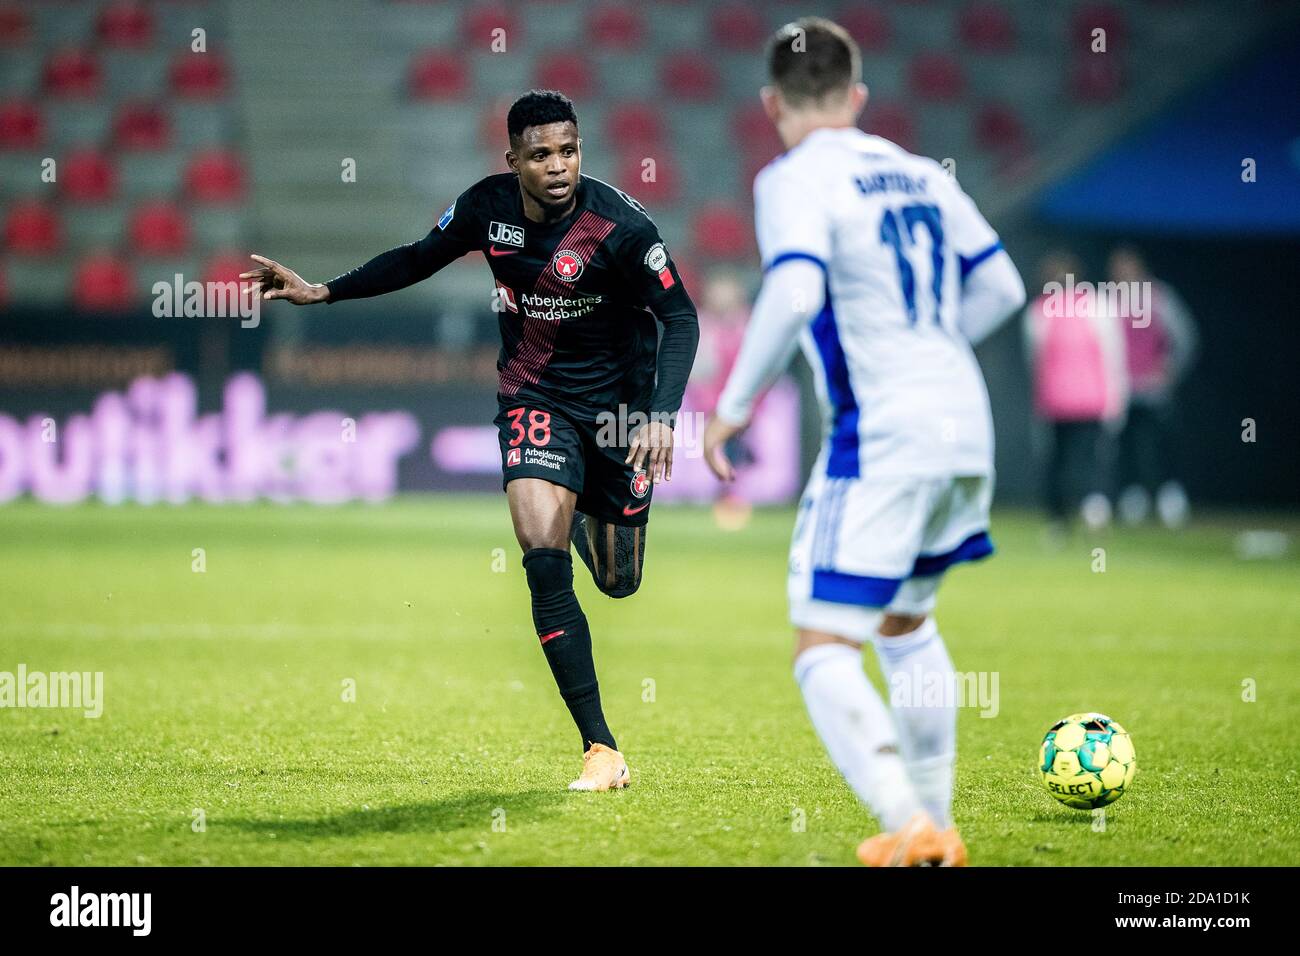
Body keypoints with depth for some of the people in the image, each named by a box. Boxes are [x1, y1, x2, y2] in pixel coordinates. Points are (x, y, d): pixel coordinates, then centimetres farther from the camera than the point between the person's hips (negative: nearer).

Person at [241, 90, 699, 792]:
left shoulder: (619, 224, -23)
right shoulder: (487, 207, -11)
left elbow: (680, 318, -17)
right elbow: (417, 260, 8)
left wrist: (663, 414, -30)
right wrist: (322, 292, 5)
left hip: (618, 401, -1)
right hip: (533, 396, 1)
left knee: (618, 581, 10)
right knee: (544, 561, -19)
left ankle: (589, 514, 51)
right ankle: (601, 750, -17)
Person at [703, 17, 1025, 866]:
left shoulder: (795, 178, -7)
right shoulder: (917, 172, 15)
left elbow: (795, 292, -23)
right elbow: (1001, 287, 19)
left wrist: (734, 405, -14)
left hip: (882, 435, -7)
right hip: (965, 423, 7)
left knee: (824, 652, -6)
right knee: (906, 624, 26)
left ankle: (912, 827, -23)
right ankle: (934, 821, 28)